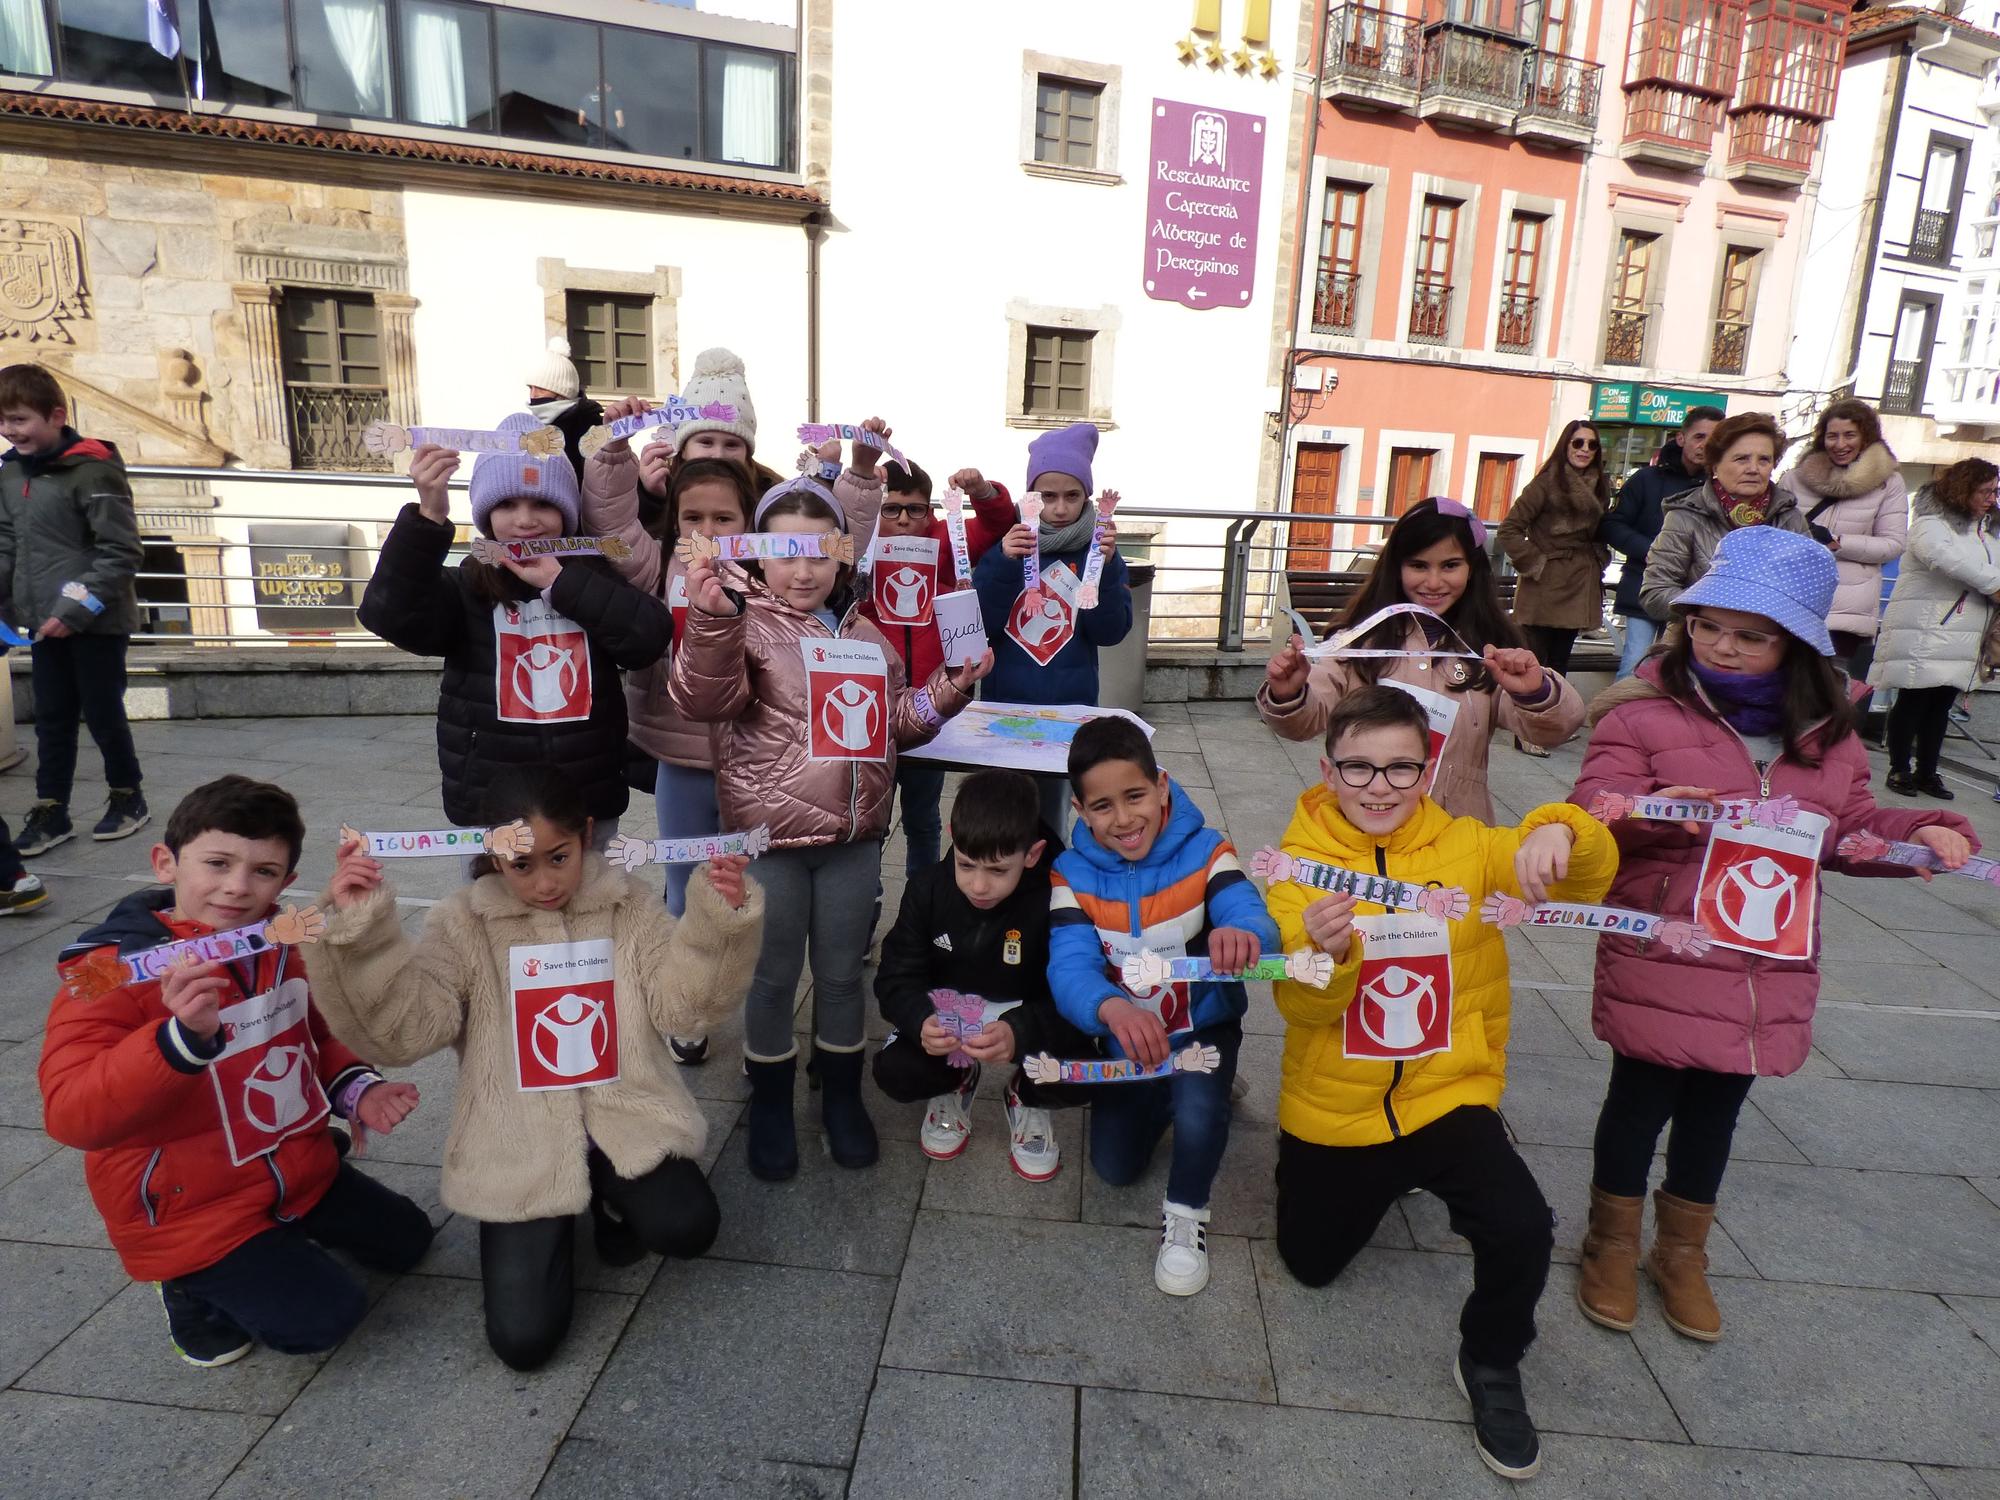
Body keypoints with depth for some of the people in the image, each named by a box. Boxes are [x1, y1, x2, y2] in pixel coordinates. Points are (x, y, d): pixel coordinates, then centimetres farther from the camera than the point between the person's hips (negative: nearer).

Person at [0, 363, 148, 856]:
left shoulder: (92, 470, -14)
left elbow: (120, 552, -15)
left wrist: (78, 608, -18)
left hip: (96, 622, -6)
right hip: (44, 622, 6)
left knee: (102, 713, 5)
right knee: (52, 719, 11)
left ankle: (128, 798, 23)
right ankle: (50, 811, 19)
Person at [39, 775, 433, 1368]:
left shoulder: (285, 943, -5)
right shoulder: (114, 969, -24)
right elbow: (71, 1114, -35)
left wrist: (356, 1090, -6)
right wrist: (184, 1036, -50)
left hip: (298, 1170, 7)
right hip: (191, 1211, -6)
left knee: (406, 1241, 16)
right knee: (324, 1316, -13)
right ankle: (197, 1286, 11)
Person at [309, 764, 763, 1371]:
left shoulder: (628, 905, 1)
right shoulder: (465, 923, -2)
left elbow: (683, 1002, -8)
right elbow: (405, 1029, -12)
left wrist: (719, 917, -25)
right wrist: (360, 930, -26)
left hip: (624, 1121, 1)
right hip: (519, 1142, 0)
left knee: (688, 1229, -25)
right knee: (523, 1338, -8)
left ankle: (613, 1197, 13)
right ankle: (555, 1224, 25)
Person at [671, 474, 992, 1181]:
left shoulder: (866, 636, 10)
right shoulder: (745, 624, -7)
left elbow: (897, 722, 17)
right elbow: (704, 698, -24)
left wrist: (944, 695, 0)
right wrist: (712, 618, -40)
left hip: (854, 836, 4)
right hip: (770, 835, -4)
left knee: (843, 973, 16)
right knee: (773, 976, 11)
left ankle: (842, 1096, 36)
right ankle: (770, 1105, 32)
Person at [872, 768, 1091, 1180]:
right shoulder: (927, 890, -15)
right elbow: (897, 978, -13)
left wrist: (1019, 1032, -47)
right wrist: (921, 1022, -37)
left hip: (1027, 1018, -2)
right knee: (893, 1071, -25)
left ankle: (1026, 1100, 11)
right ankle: (955, 1085, 14)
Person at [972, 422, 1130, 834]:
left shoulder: (1099, 550, 1)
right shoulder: (1006, 543, 0)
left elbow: (1111, 633, -7)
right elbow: (980, 626, -8)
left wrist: (1105, 567, -20)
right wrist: (1003, 563, -21)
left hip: (1070, 710, 0)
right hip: (1005, 705, 0)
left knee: (1051, 818, 10)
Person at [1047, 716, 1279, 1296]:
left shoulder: (1205, 852, -21)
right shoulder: (1072, 875, -17)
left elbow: (1253, 917, -37)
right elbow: (1069, 966, -31)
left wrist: (1242, 936, -65)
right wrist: (1112, 1007, -56)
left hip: (1203, 1027, -3)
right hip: (1125, 1037, 3)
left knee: (1195, 1115, -32)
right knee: (1115, 1169, 7)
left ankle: (1186, 1212, 1)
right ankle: (1169, 1098, 37)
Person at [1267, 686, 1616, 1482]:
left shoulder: (1466, 847, -6)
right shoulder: (1299, 861, -11)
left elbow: (1588, 875, -16)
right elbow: (1299, 1005, -19)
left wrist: (1557, 835, -39)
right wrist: (1325, 954, -42)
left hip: (1447, 1096, 0)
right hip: (1332, 1112, 1)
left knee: (1522, 1231, -24)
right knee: (1312, 1265, 15)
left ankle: (1491, 1364, 9)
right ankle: (1376, 1186, 48)